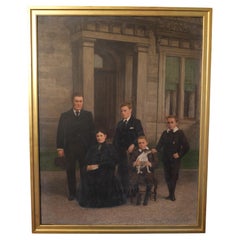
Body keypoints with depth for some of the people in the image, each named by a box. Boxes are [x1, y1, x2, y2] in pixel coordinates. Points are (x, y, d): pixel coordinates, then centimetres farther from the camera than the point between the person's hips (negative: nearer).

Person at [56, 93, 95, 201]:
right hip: (69, 148, 0)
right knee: (70, 171, 9)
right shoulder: (64, 115, 3)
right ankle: (72, 193, 24)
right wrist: (60, 148, -5)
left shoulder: (88, 115, 4)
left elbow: (92, 131, 1)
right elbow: (60, 132, 1)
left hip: (85, 148, 0)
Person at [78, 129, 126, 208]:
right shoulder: (92, 148, 23)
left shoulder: (110, 147, 9)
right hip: (92, 174, 4)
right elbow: (87, 161, 14)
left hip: (105, 173, -4)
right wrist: (88, 167, -10)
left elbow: (112, 161, -3)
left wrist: (98, 166, -12)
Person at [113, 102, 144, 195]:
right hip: (120, 152, 5)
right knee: (121, 171, 6)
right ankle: (124, 191, 17)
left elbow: (141, 136, -9)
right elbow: (115, 138, 15)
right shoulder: (119, 123, 15)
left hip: (131, 151, -5)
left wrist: (133, 145, -20)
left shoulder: (136, 122, -1)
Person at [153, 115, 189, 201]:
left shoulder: (180, 133, -5)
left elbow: (186, 147, -5)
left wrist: (179, 154, -11)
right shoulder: (164, 133, 8)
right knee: (167, 176, 8)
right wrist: (156, 149, -18)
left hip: (175, 159, -4)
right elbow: (160, 144, 1)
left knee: (174, 176, -1)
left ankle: (172, 194, 12)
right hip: (166, 159, 4)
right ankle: (171, 194, 22)